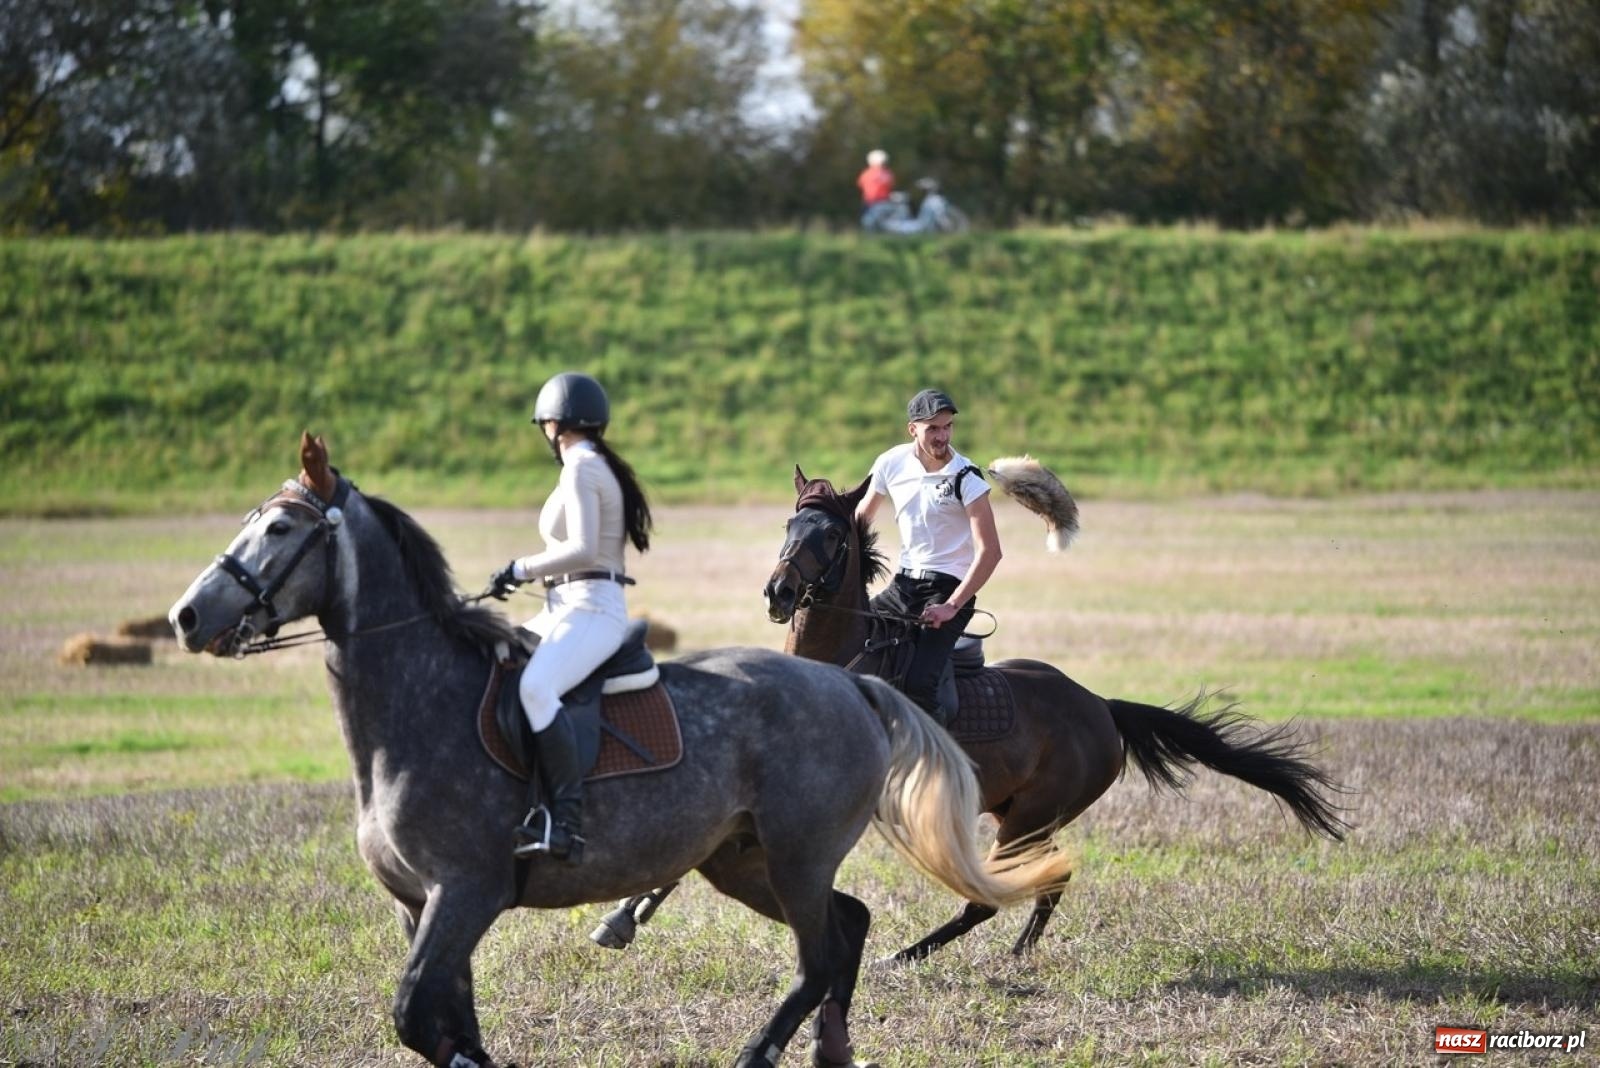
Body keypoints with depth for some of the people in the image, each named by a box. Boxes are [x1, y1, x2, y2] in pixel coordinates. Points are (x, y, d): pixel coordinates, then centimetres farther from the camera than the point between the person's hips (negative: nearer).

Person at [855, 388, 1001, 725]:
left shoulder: (965, 477, -13)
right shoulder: (892, 464, 1)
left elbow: (989, 551, -16)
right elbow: (861, 518, 16)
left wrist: (952, 607, -23)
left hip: (949, 588, -6)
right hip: (904, 584, 6)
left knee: (917, 685, -26)